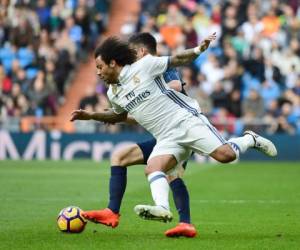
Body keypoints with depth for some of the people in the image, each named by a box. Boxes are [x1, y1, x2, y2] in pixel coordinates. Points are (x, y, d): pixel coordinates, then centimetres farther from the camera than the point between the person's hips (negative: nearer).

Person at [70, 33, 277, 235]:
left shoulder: (143, 66, -4)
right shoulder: (113, 93, 15)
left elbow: (177, 60, 2)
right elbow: (119, 115, 35)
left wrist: (198, 50, -14)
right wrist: (91, 115, 25)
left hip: (186, 120, -5)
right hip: (167, 139, 5)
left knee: (225, 155, -20)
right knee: (152, 168, -23)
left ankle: (250, 140, 10)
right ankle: (162, 208, -42)